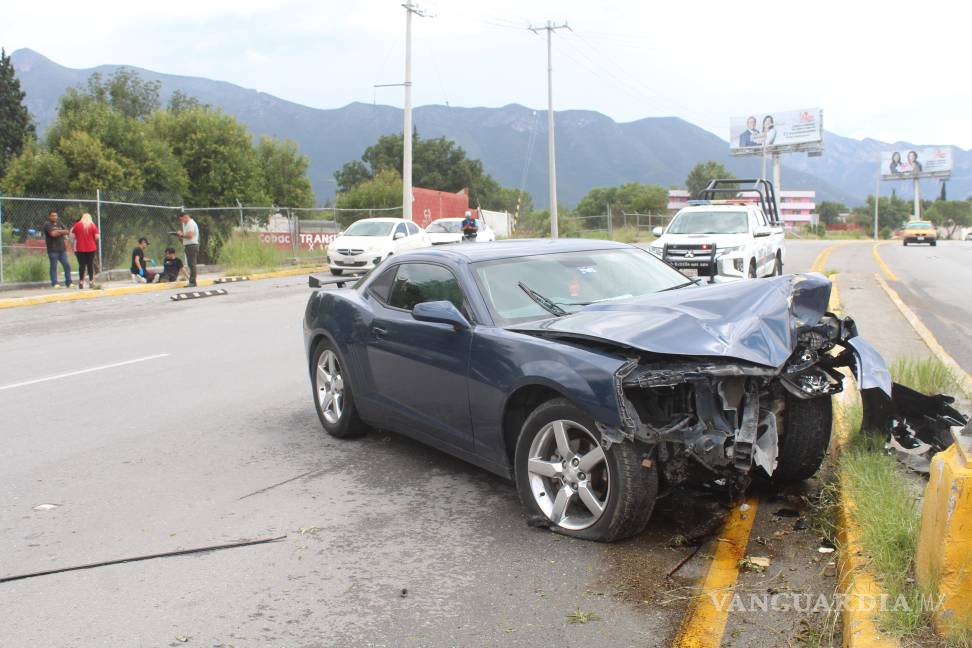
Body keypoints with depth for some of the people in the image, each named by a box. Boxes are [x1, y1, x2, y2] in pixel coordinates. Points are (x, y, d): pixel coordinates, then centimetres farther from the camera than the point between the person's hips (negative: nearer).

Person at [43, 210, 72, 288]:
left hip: (62, 249, 6)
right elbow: (53, 233, -16)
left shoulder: (59, 223, 17)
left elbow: (67, 232, 7)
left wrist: (58, 231, -8)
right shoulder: (47, 225, -2)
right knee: (53, 267, -3)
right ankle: (54, 283, 0)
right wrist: (62, 232, -3)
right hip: (53, 249, -6)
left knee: (67, 265, 3)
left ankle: (68, 282, 9)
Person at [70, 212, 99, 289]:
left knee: (81, 265, 4)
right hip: (91, 248, -1)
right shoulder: (93, 225, -2)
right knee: (90, 264, 4)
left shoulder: (77, 225, 1)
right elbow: (97, 236, -6)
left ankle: (81, 282, 2)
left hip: (80, 248, 1)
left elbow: (72, 235, 3)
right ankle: (91, 281, 3)